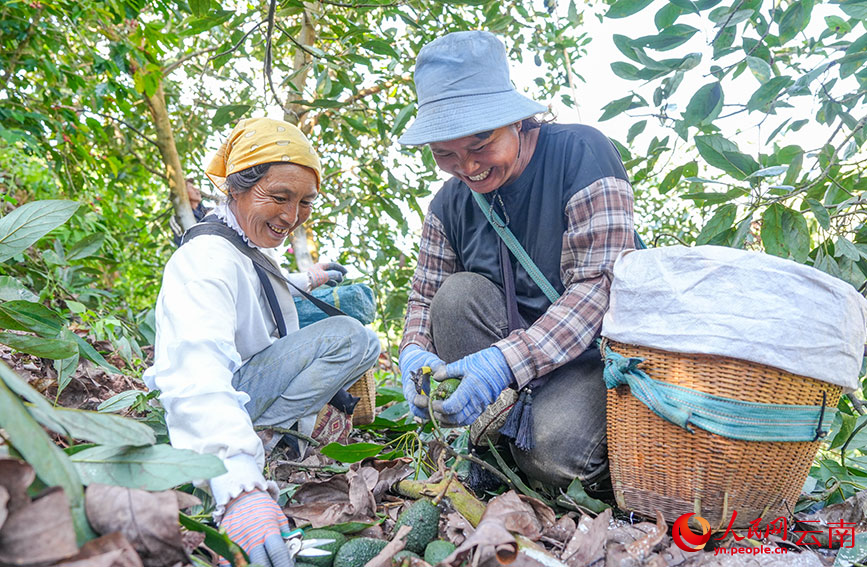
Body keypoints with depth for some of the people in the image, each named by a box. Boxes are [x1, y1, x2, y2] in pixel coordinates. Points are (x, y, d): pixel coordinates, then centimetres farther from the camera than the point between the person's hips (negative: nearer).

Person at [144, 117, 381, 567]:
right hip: (216, 408, -10)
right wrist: (240, 486, -57)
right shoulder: (206, 260, -26)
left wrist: (306, 282, 31)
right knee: (346, 336, -24)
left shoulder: (258, 247, 6)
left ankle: (295, 422, 5)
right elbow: (195, 375, -44)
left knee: (350, 299, 15)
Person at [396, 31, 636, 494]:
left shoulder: (580, 153, -16)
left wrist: (506, 361, -33)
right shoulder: (450, 203, 2)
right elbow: (425, 297, 7)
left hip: (592, 350, -5)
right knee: (458, 294, -22)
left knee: (553, 448, -32)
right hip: (511, 337, 5)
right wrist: (414, 352, -18)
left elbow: (602, 284, -24)